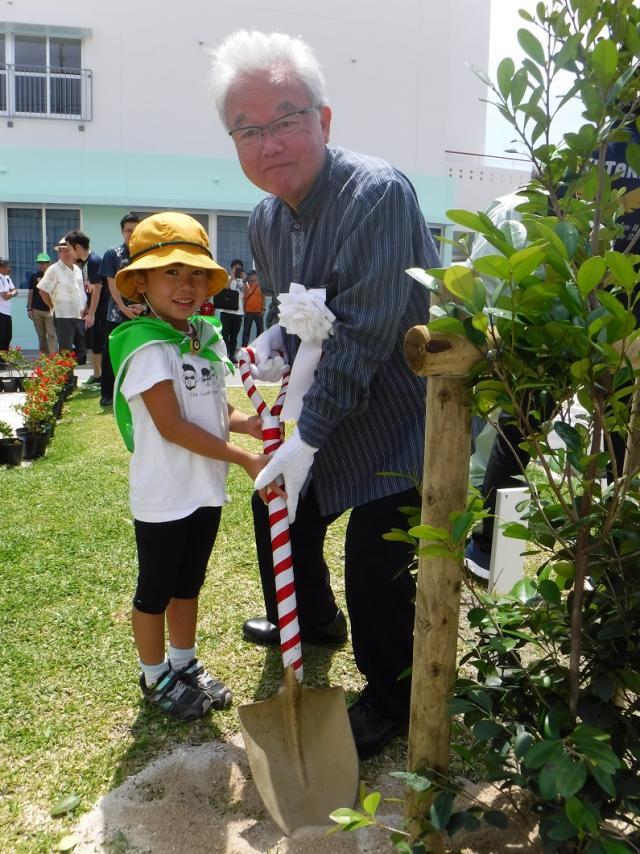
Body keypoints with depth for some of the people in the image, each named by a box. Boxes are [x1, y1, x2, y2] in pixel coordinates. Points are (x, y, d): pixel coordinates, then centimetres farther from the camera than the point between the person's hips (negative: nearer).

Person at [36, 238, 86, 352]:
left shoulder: (77, 269, 12)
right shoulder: (53, 270, -6)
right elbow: (43, 291, -7)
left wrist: (86, 307, 7)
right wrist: (53, 307, -4)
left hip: (80, 316, 6)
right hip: (63, 316, -6)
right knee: (65, 352, -4)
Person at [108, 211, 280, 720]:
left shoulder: (209, 338, 4)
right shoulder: (147, 347, -19)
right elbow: (173, 426, -24)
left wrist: (251, 424, -9)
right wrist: (245, 460, -23)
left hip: (206, 488, 7)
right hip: (164, 493, -7)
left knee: (189, 582, 21)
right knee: (156, 588, 12)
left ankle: (185, 664, 40)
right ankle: (156, 678, 31)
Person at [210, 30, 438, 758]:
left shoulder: (377, 194, -23)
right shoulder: (264, 221, 3)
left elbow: (364, 332, -28)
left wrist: (307, 439, -24)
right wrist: (278, 338, -4)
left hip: (398, 420, -8)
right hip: (325, 412, 9)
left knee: (376, 568, -6)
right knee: (277, 510, 20)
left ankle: (391, 700, 23)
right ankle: (312, 621, 49)